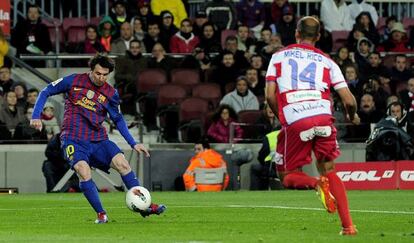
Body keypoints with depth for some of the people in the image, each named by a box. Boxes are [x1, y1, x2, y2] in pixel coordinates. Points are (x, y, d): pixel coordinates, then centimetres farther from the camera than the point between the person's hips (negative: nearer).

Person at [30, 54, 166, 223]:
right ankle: (101, 214, -14)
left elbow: (118, 119, 17)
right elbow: (46, 92, 5)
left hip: (98, 140, 3)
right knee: (84, 172, -27)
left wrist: (134, 144, 12)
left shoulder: (110, 94, 5)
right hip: (73, 139, -3)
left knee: (122, 164, -15)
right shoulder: (73, 81, -3)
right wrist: (36, 117, -6)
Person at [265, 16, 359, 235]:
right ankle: (348, 225, 2)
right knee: (329, 171, 15)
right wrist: (353, 116, 33)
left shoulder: (279, 57, 17)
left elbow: (270, 96, 8)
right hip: (323, 117, 2)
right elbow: (349, 100, 11)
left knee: (288, 176, 12)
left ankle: (317, 184, -21)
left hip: (294, 123, -2)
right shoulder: (326, 61, 18)